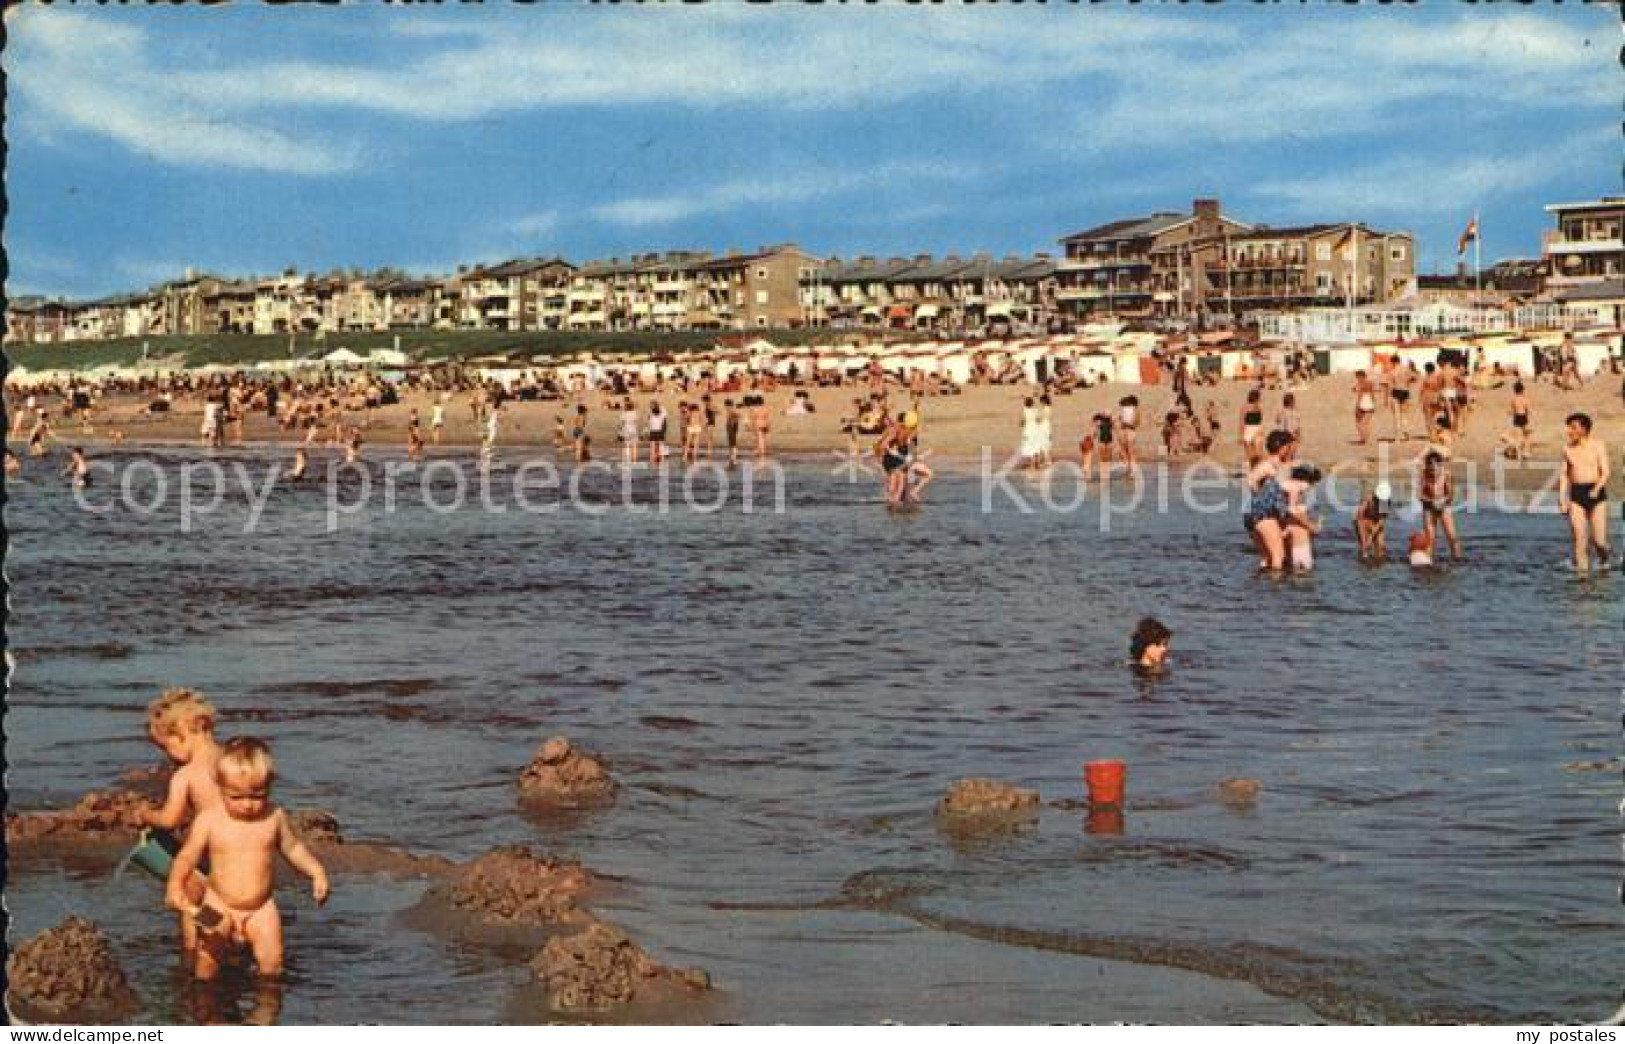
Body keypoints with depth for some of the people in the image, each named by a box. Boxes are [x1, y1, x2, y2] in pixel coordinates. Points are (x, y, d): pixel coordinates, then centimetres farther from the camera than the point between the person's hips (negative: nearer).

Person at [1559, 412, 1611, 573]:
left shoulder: (1597, 446, -2)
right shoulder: (1568, 449, 7)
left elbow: (1605, 473, -6)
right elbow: (1565, 475, 12)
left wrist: (1597, 489, -24)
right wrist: (1562, 499, 3)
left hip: (1596, 493, -3)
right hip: (1576, 493, 3)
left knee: (1598, 539, -4)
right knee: (1580, 538, -5)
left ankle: (1603, 559, 26)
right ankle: (1582, 568, 2)